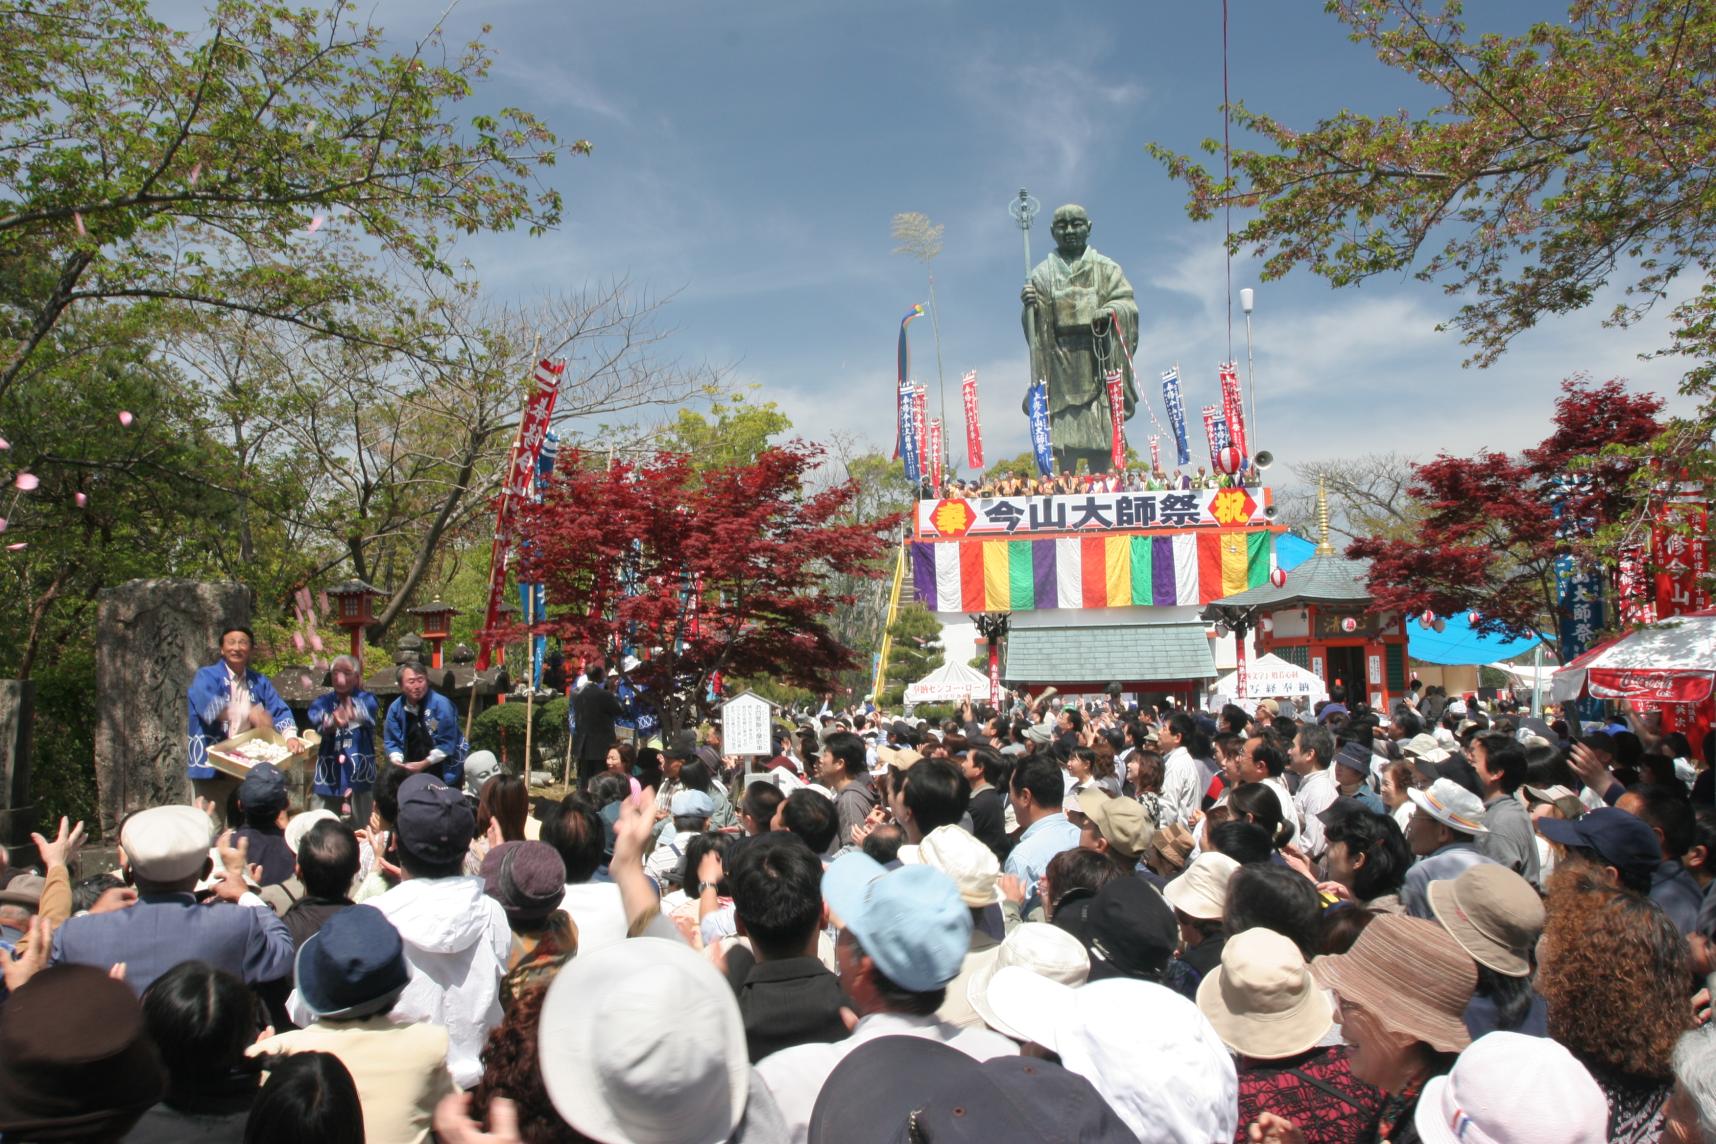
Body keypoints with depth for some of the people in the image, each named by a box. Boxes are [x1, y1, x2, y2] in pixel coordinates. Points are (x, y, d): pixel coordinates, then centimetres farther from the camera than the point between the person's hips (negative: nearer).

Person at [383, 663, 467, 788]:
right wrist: (397, 761, -16)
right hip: (412, 773, 5)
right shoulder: (396, 708, -3)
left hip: (445, 773, -5)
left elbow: (447, 742, -18)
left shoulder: (441, 704, -18)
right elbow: (391, 741, 3)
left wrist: (424, 764, -20)